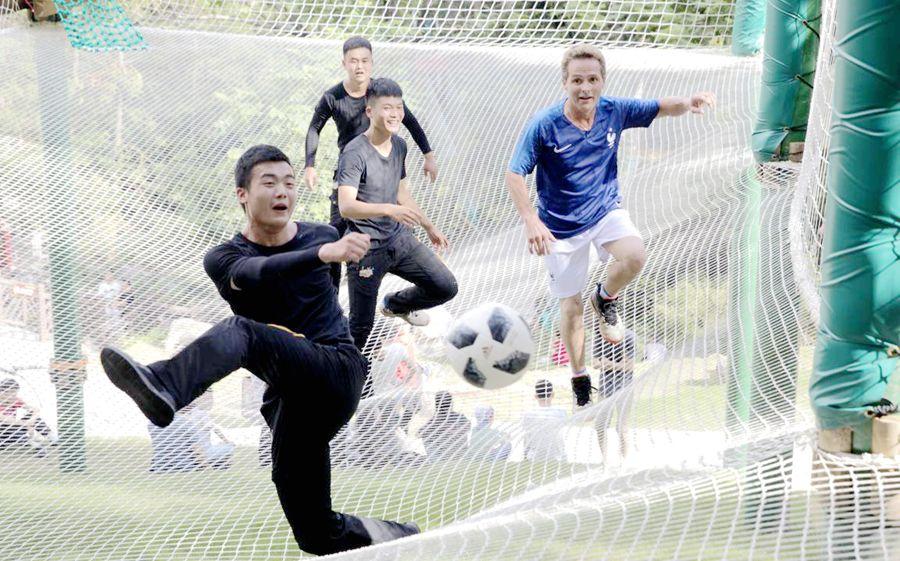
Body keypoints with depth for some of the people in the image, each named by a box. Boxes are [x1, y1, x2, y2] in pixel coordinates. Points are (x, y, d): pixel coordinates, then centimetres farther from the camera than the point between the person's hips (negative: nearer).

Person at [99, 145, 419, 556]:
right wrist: (323, 254, -37)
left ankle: (163, 387, -62)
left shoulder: (322, 236, 8)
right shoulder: (224, 258, 2)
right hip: (288, 394, 3)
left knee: (239, 332, -32)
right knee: (318, 536, -1)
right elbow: (259, 273, -22)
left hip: (338, 372, -3)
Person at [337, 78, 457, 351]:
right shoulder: (354, 153, -20)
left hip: (399, 238, 7)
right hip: (368, 248, -7)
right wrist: (389, 210, -44)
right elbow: (346, 206, -31)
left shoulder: (399, 146, 5)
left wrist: (429, 227, 25)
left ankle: (395, 305, 32)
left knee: (446, 287, 4)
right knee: (361, 328, -2)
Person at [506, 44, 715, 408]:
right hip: (561, 225, -2)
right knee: (570, 304, 5)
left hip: (606, 210, 2)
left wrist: (687, 103, -25)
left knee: (634, 257, -28)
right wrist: (532, 221, -31)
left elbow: (660, 108, -1)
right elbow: (515, 175, -18)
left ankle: (605, 299, 6)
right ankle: (579, 379, 27)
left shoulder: (614, 112, -12)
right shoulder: (544, 125, -21)